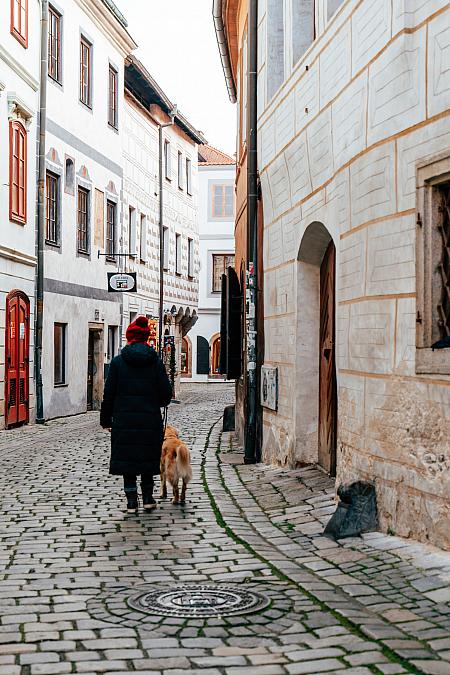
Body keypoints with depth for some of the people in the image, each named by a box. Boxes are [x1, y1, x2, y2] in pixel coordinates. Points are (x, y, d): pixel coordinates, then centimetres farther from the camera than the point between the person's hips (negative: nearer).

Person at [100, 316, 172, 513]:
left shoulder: (118, 361, -3)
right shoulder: (155, 361, -1)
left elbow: (109, 393, -2)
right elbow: (166, 393, 0)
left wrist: (106, 419, 6)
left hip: (124, 420, -1)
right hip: (150, 420, 1)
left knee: (127, 459, 7)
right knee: (148, 458, 15)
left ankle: (132, 502, 8)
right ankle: (148, 498, 19)